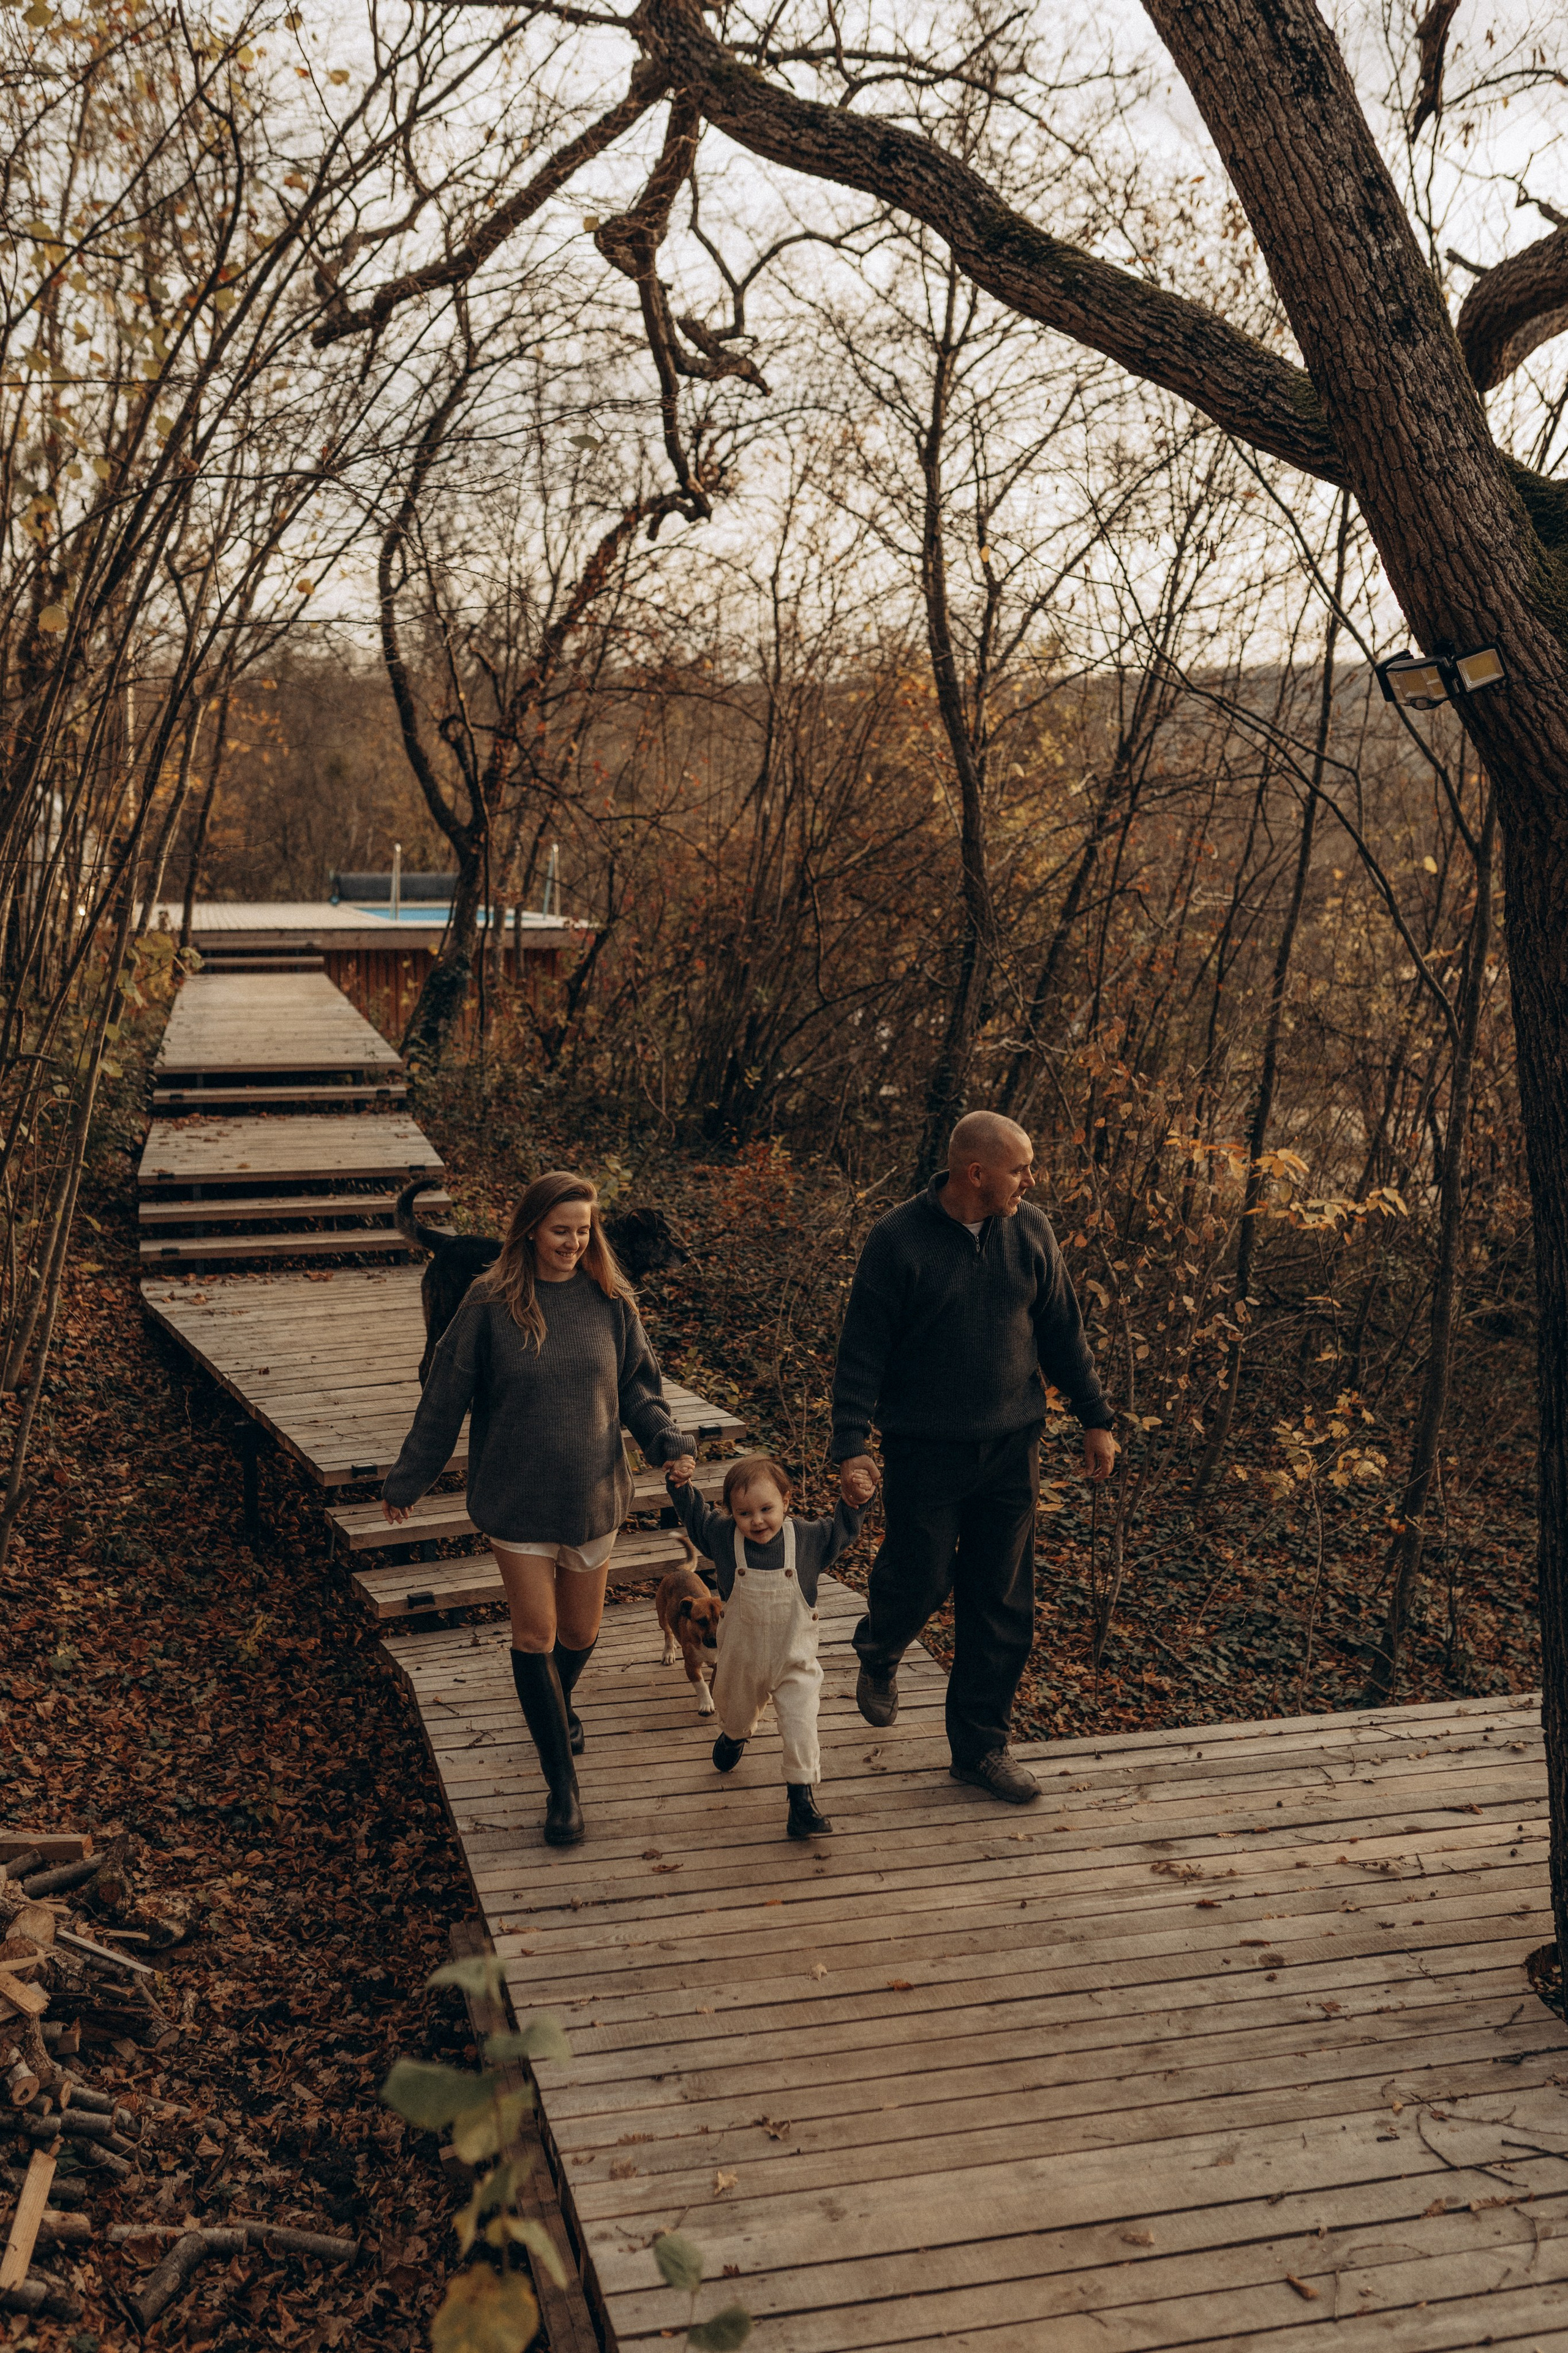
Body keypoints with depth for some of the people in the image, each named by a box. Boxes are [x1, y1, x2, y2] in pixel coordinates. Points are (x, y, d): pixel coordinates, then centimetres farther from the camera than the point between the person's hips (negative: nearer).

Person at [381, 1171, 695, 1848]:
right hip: (517, 1499, -2)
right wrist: (407, 1481, 3)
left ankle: (559, 1704, 49)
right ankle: (562, 1785, 8)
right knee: (535, 1634, -3)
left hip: (592, 1495, 3)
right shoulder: (490, 1304, -10)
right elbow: (444, 1400, -3)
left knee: (580, 1630, 15)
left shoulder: (610, 1301, -3)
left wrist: (668, 1443, -12)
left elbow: (636, 1386, 6)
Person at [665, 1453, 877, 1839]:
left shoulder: (807, 1537, -16)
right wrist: (681, 1488, -11)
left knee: (801, 1731, -10)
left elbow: (840, 1532, 1)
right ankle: (734, 1735, 63)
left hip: (794, 1662, -2)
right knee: (736, 1713, 28)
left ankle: (802, 1799, 4)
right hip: (742, 1659, 2)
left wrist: (854, 1502, -16)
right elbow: (696, 1519, 3)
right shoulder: (723, 1536, -16)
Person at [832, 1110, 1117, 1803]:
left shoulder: (1029, 1231, 1)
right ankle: (878, 1655, 40)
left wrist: (1095, 1418, 12)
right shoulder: (897, 1239, -12)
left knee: (1002, 1602, 7)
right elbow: (861, 1350, -10)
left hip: (1012, 1447, 4)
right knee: (920, 1578, 4)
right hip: (925, 1452, -4)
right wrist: (851, 1446, -16)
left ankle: (981, 1745, 20)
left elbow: (1062, 1331, 11)